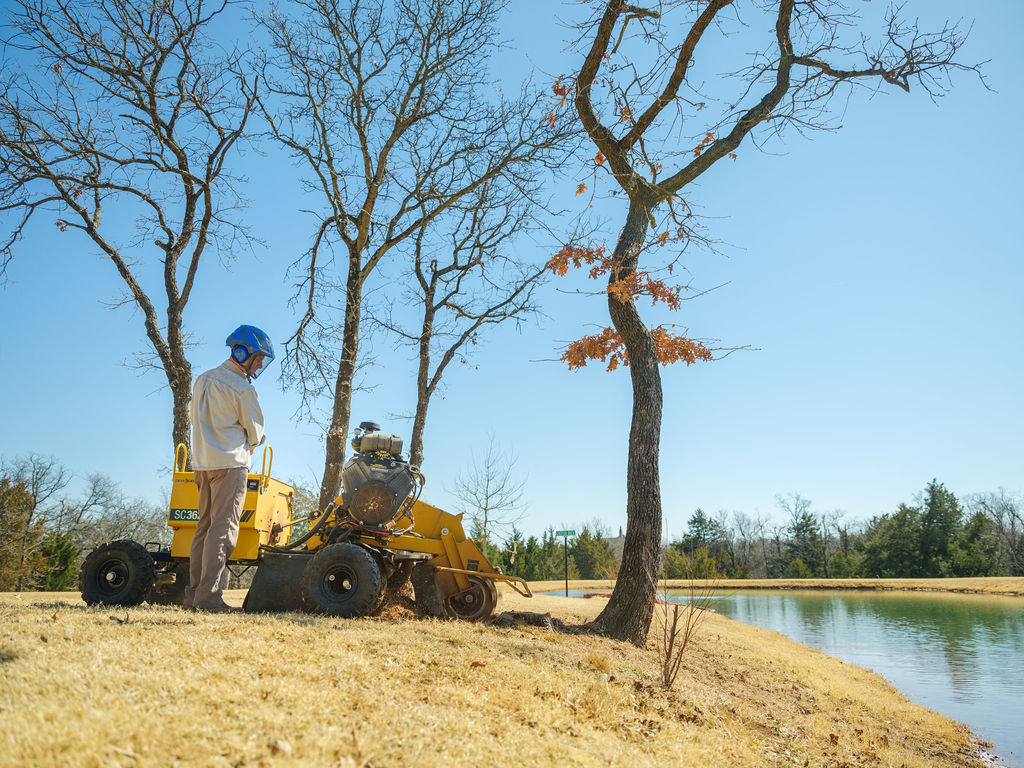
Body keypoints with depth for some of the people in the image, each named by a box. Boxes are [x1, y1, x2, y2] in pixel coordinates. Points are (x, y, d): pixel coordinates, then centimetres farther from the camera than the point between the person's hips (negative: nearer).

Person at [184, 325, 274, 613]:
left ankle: (193, 594, 12)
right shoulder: (242, 388, -10)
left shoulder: (202, 379, 15)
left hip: (203, 462, 8)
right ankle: (208, 596, -11)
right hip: (231, 463, -8)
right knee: (223, 529, -8)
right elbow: (255, 432, -4)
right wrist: (249, 445, 19)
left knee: (204, 526, 11)